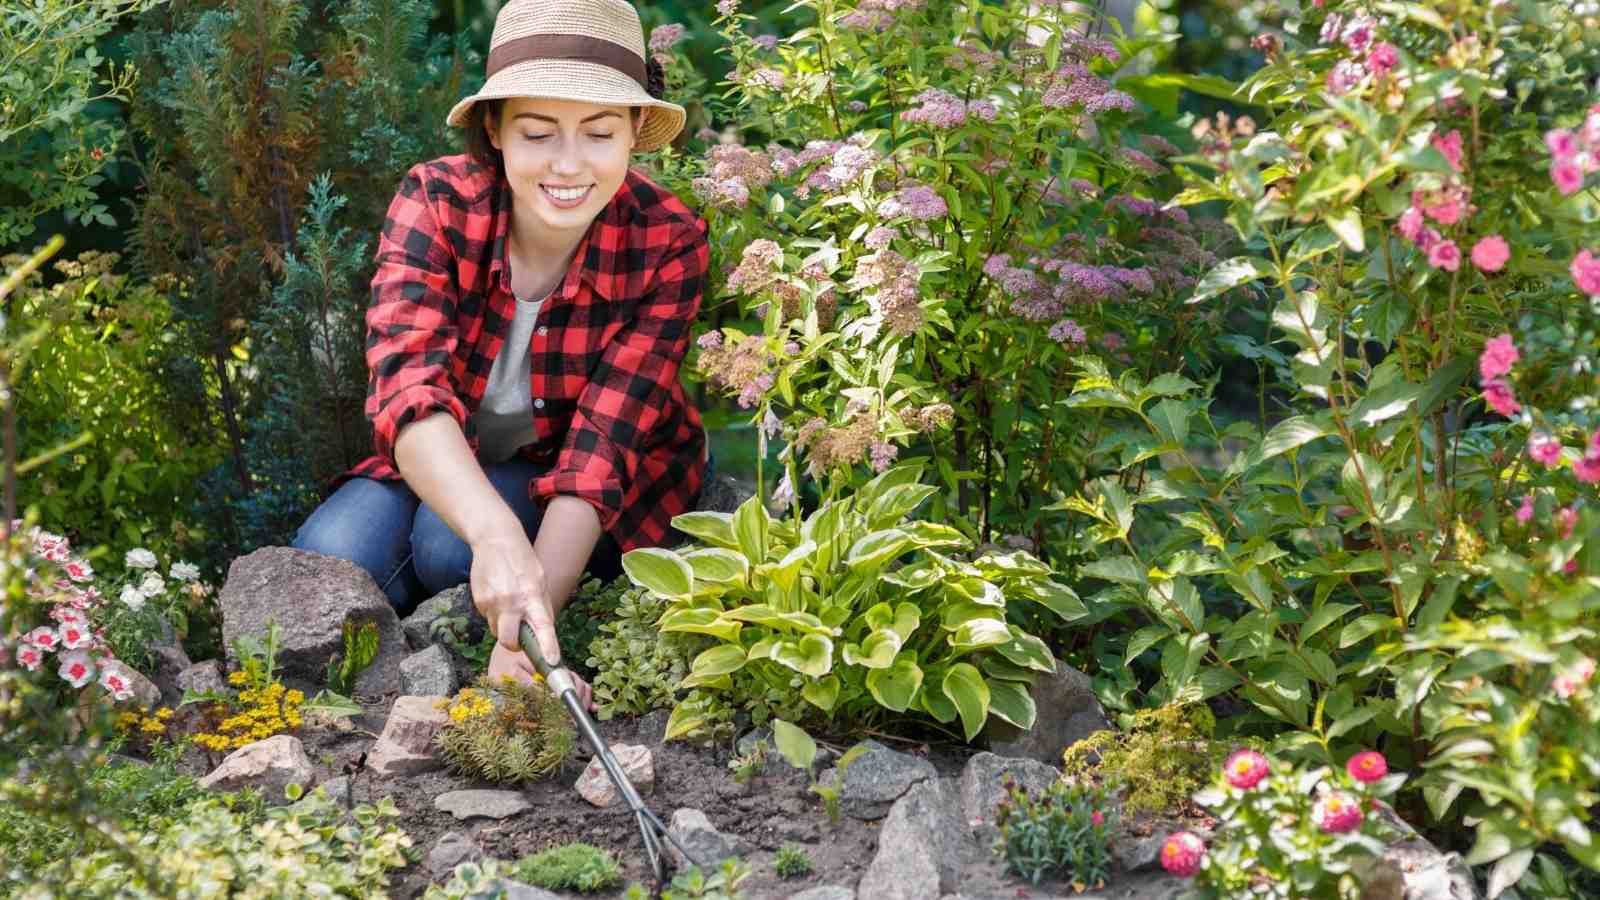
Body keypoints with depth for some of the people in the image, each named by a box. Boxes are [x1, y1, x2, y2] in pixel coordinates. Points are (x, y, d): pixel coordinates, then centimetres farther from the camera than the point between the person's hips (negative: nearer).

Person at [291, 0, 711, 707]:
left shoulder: (668, 244, -24)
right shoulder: (435, 202, -24)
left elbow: (602, 445, -29)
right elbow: (408, 386, -39)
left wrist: (533, 615, -45)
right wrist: (496, 532, -58)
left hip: (598, 500, -2)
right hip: (447, 471, 2)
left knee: (447, 545, -31)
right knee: (332, 556, -27)